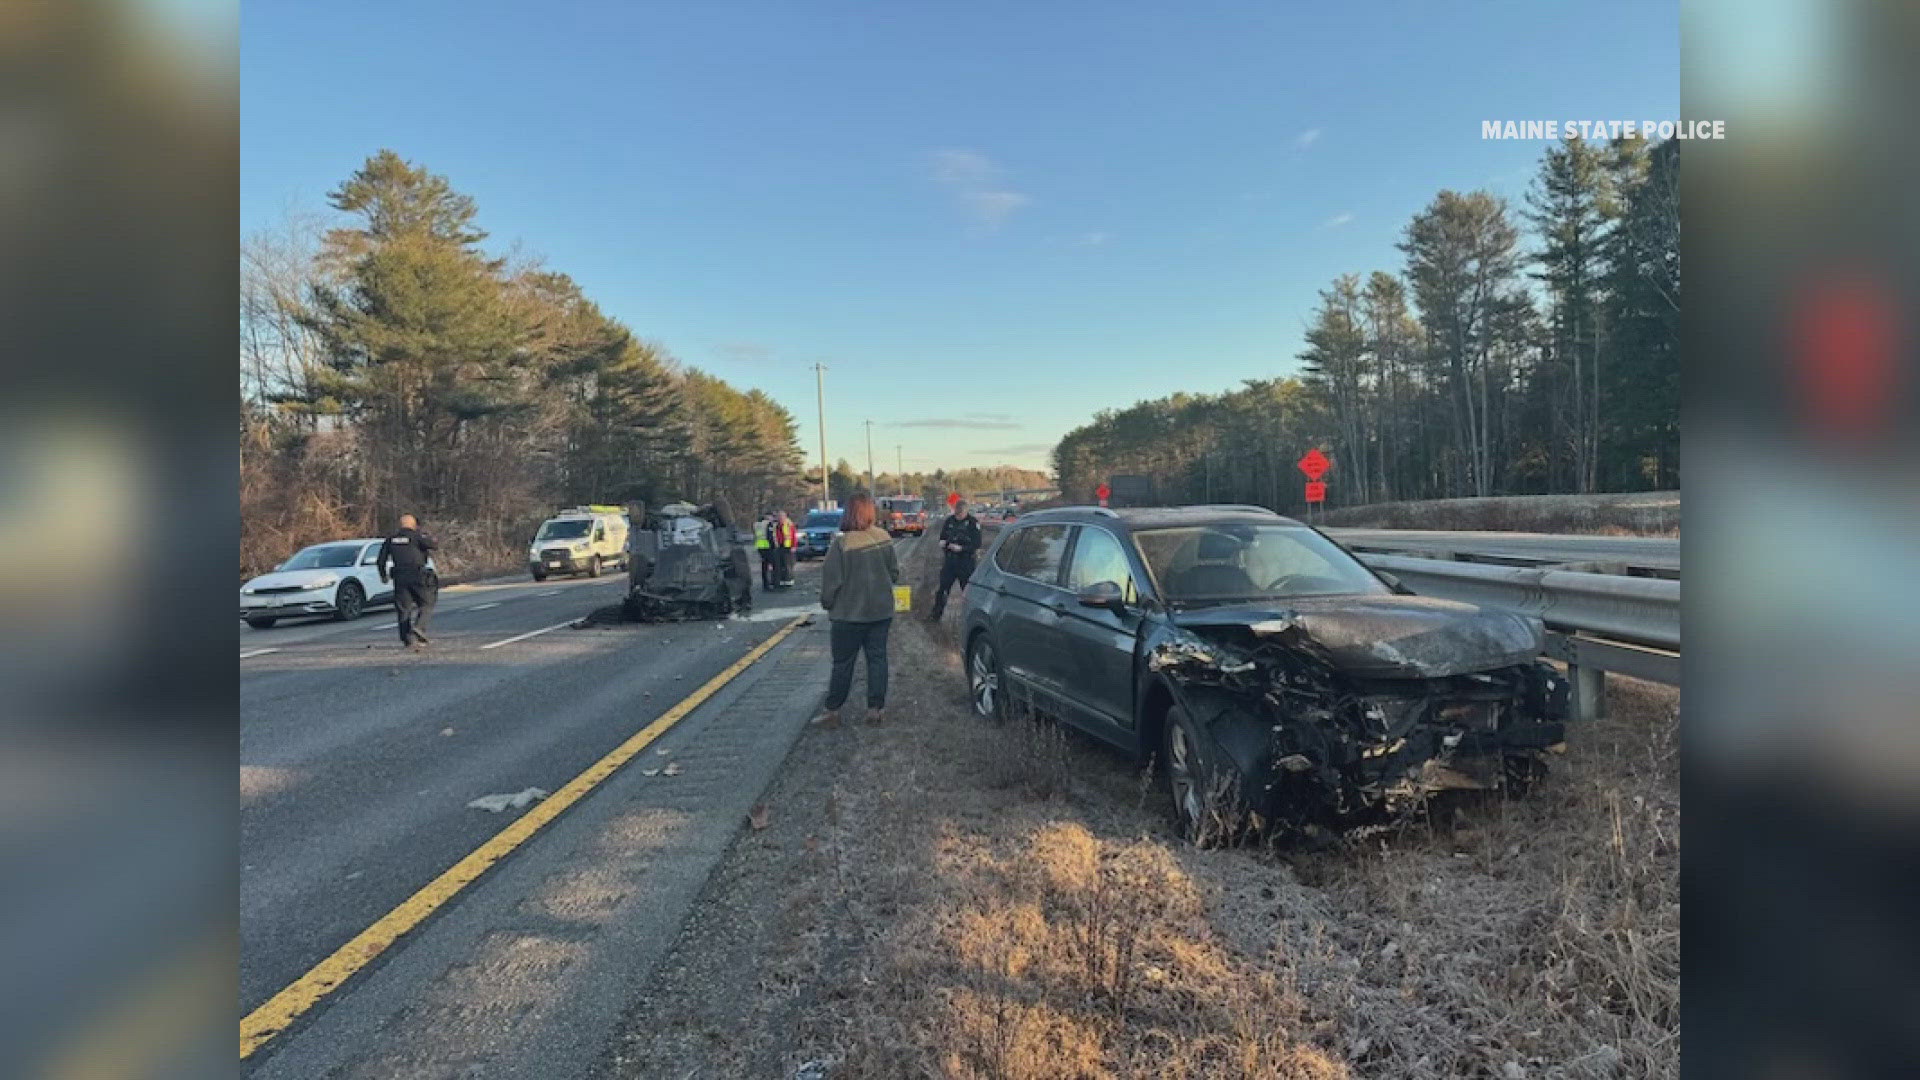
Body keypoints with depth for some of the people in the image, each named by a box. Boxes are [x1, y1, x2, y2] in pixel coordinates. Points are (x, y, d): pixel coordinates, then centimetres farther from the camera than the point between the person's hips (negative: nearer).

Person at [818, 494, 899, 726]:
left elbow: (831, 581, -15)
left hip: (849, 613, -4)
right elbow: (894, 572, 7)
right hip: (882, 610, 4)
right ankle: (874, 708, 12)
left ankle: (833, 711, 14)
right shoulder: (884, 538, -4)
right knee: (877, 658, 11)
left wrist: (827, 603, 2)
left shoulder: (841, 544, -19)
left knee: (843, 663, 7)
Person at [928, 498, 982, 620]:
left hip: (966, 561, -4)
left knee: (968, 590, 4)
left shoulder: (973, 522, -10)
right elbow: (942, 536, 18)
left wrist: (961, 548, -23)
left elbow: (976, 544, -13)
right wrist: (942, 542, -5)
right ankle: (936, 614, 19)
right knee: (942, 588, 8)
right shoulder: (950, 520, 5)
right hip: (949, 560, 5)